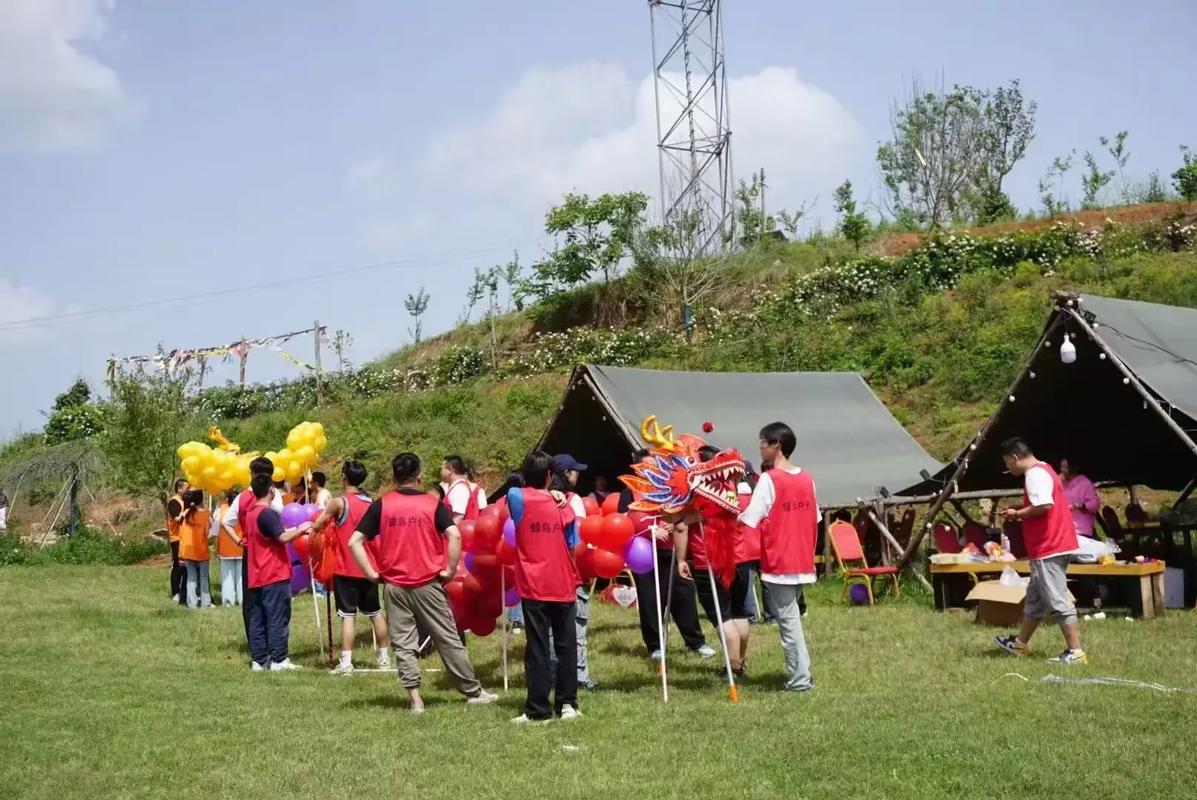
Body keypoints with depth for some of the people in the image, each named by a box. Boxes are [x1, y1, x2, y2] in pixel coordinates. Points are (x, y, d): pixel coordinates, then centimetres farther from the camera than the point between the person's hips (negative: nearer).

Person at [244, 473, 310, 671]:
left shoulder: (250, 514, 13)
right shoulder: (268, 513, -15)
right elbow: (283, 537, -22)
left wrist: (294, 529, 19)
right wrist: (300, 529, -6)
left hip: (256, 578, 8)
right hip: (275, 576, -8)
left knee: (257, 620, 8)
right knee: (278, 619, -4)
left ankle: (258, 660, 10)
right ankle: (278, 660, -3)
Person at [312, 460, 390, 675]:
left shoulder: (339, 502, -12)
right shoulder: (370, 502, 5)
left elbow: (317, 526, -5)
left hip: (346, 569, -5)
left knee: (348, 616, -6)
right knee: (376, 613, 14)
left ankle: (346, 663, -9)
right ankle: (384, 657, 22)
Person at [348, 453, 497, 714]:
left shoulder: (381, 505, 0)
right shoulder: (432, 503, -2)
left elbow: (354, 541, -6)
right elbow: (454, 535, -17)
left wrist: (371, 573, -1)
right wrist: (450, 570, -7)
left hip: (394, 586, 1)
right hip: (428, 584, 0)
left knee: (403, 645, 7)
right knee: (449, 640, 9)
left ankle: (416, 700, 3)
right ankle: (474, 692, 17)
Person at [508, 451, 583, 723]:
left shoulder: (517, 497, -5)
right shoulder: (563, 504, 0)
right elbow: (572, 545, 4)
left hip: (534, 587, -1)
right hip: (563, 585, 1)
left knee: (537, 649, 1)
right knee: (566, 646, 11)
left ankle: (538, 709, 1)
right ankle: (567, 703, 13)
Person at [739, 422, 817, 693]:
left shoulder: (769, 479, -12)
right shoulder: (807, 479, 8)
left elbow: (748, 520, -16)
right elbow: (814, 521, 12)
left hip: (778, 564, -6)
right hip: (803, 563, 6)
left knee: (788, 620, -2)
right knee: (792, 616, 17)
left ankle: (800, 679, -2)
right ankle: (801, 673, 18)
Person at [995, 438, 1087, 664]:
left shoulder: (1035, 474, -15)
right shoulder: (1043, 471, 18)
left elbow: (1044, 505, -28)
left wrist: (1017, 514, -14)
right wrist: (1020, 514, 12)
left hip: (1048, 548, -11)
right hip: (1052, 545, 11)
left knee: (1057, 599, -9)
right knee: (1034, 597, 19)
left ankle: (1075, 652, -8)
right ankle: (1019, 643, 31)